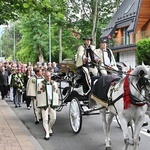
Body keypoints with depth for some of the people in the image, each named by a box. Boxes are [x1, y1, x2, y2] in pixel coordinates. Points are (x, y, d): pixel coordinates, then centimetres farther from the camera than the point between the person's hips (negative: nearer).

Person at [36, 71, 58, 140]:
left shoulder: (54, 83, 10)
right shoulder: (40, 84, -1)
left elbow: (56, 93, 17)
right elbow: (38, 95, 0)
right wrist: (39, 104, -3)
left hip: (52, 103, 3)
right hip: (44, 104, -3)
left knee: (53, 118, 4)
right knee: (45, 119, -3)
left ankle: (49, 128, 30)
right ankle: (47, 134, 4)